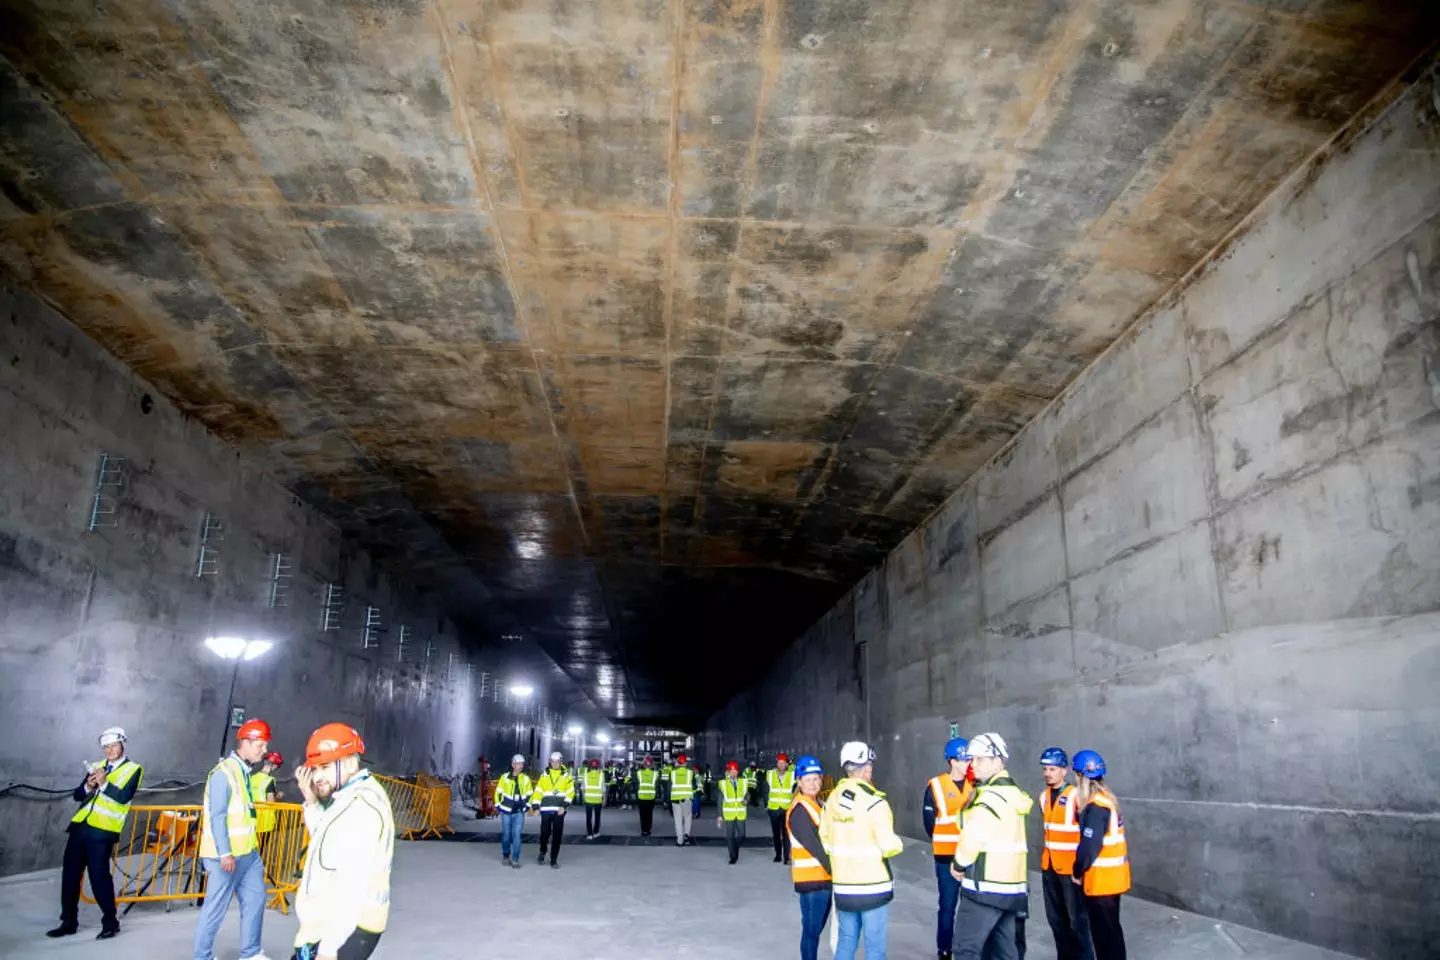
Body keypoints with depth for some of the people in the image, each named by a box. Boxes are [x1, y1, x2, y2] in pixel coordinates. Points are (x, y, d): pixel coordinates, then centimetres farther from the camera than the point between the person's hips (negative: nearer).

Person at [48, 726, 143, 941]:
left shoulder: (133, 769, -1)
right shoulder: (96, 767, 17)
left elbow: (124, 797, -15)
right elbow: (77, 795, 11)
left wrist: (104, 784, -25)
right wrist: (88, 787, -9)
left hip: (102, 831, -6)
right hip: (80, 826, 6)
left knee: (99, 876, -6)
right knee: (70, 873, 8)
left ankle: (110, 922, 8)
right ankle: (69, 922, 22)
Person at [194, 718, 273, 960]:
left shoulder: (245, 771, 11)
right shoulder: (224, 772, -16)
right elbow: (217, 816, -20)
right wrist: (225, 854, -21)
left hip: (247, 852, 9)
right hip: (226, 854, -9)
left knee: (255, 898, 13)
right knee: (216, 907, 1)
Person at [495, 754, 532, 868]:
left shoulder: (526, 779, 3)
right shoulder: (505, 777, -2)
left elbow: (529, 794, 11)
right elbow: (498, 792, 4)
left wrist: (526, 807, 4)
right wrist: (499, 806, 2)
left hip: (519, 812, 0)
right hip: (506, 811, 0)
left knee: (516, 835, -7)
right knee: (506, 834, 9)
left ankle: (515, 859, -3)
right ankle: (506, 855, 28)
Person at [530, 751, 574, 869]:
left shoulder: (566, 777, 5)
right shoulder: (544, 776, 7)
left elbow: (570, 792, 0)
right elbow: (538, 792, 5)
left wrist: (564, 806, -12)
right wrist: (536, 807, -4)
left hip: (559, 810, 0)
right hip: (546, 809, 0)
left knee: (557, 835, 0)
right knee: (545, 833, 1)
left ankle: (554, 859, 10)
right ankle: (542, 852, 29)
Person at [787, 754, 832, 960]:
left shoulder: (817, 803, 12)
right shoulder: (799, 810, -18)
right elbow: (815, 847, -23)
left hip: (823, 876, 9)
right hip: (812, 879, -9)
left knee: (817, 927, 19)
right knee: (811, 929, -2)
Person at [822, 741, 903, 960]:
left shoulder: (832, 799, 2)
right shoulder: (874, 800, -17)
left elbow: (825, 839, 7)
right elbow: (888, 846, -19)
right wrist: (897, 845, 2)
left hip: (843, 886, 6)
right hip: (873, 886, -5)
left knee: (846, 939, 17)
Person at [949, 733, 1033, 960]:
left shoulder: (992, 796, -18)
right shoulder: (1012, 792, 13)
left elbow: (973, 836, -24)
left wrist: (959, 864, -6)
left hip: (986, 887, -10)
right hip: (1010, 885, 10)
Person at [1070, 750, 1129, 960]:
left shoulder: (1096, 806, -22)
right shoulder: (1106, 799, 7)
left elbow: (1089, 846, -24)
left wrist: (1077, 872, -10)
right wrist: (1082, 871, 14)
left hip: (1101, 879, -9)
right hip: (1111, 876, 9)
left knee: (1104, 931, 1)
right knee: (1110, 928, 18)